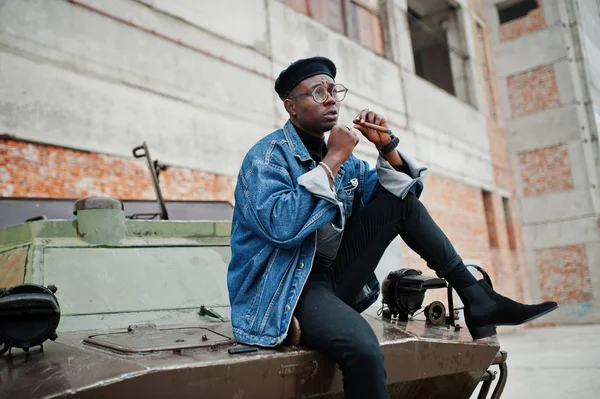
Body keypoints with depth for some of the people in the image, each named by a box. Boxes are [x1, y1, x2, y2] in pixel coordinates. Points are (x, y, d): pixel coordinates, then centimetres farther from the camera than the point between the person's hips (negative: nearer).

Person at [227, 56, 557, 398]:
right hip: (285, 290, -7)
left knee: (402, 202, 0)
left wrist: (387, 145, -4)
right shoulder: (266, 157, -10)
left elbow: (402, 191, 12)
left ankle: (474, 296, -1)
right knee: (362, 345, -36)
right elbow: (281, 227, -28)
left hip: (334, 274, 7)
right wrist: (333, 160, -23)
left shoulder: (342, 157, 10)